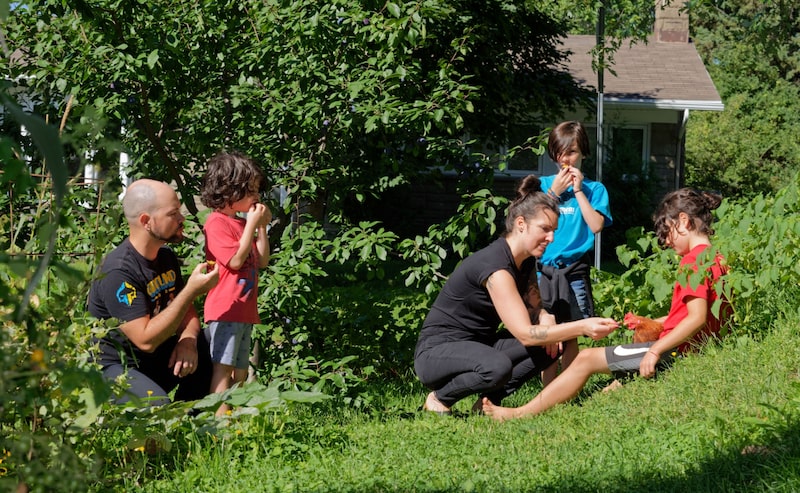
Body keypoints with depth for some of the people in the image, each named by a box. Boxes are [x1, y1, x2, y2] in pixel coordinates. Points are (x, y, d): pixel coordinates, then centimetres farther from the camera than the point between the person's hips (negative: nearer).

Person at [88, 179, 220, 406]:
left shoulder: (166, 257, 4)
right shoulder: (118, 272, -23)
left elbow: (187, 311, 12)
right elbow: (146, 340, -27)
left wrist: (188, 340, -13)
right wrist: (191, 291, -28)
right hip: (115, 367, -9)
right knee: (157, 406, -34)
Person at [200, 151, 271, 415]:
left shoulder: (242, 223, 17)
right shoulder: (217, 223, -10)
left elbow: (262, 261, 17)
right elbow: (236, 259, -17)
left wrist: (262, 227, 9)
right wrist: (252, 224, -13)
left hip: (244, 311, 9)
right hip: (225, 309, -9)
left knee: (240, 373, 9)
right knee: (223, 367, -13)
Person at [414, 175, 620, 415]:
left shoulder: (526, 261, 3)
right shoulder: (495, 265, -25)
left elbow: (533, 308, 11)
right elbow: (525, 334, -30)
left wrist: (546, 318, -13)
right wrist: (583, 327, -36)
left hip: (479, 345, 9)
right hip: (436, 353, -9)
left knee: (550, 346, -6)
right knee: (498, 366, -38)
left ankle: (489, 400, 0)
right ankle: (439, 399, -10)